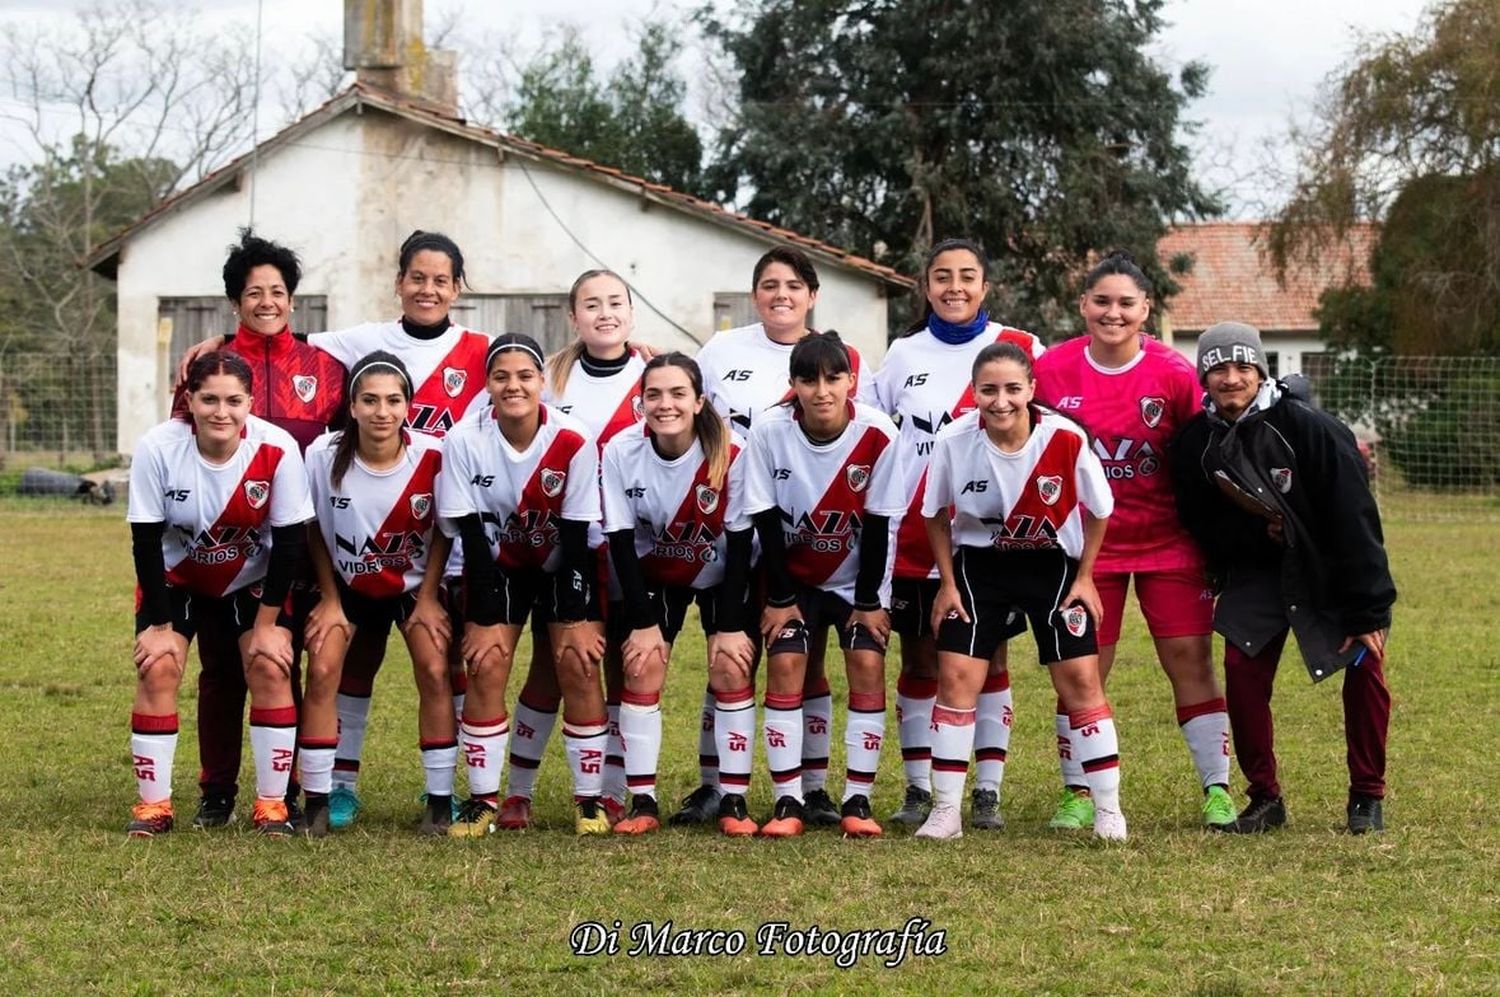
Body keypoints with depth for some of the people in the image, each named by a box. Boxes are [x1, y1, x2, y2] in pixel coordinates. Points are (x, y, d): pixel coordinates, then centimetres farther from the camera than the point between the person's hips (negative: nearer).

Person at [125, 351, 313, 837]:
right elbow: (145, 542, -18)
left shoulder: (278, 450, -27)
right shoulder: (157, 449, -27)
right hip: (175, 578, 0)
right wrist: (161, 625, -15)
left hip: (254, 580, 0)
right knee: (157, 669, -14)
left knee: (271, 669, -14)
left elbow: (289, 541, -17)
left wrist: (268, 622, -14)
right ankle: (153, 804, -3)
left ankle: (272, 804, -3)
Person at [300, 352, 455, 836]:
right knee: (321, 671, -16)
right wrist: (329, 599, -6)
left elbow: (443, 530, -7)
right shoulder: (325, 455, -22)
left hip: (414, 582, 0)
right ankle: (317, 803, -7)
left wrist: (428, 598, -8)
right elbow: (316, 532, -6)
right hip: (346, 583, 0)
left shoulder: (433, 455, -23)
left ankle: (440, 801, -5)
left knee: (434, 673, -15)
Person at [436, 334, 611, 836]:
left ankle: (589, 799, -4)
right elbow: (472, 536, -16)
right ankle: (482, 800, -4)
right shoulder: (465, 441, -21)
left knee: (579, 666, -14)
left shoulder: (573, 442, -23)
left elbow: (576, 536, -17)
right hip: (497, 565, 1)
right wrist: (485, 619, -16)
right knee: (485, 668, -13)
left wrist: (577, 619, -16)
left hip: (564, 567, -1)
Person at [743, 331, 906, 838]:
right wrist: (779, 598, -11)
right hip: (792, 573, 0)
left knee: (867, 665, -13)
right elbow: (766, 519, -14)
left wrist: (869, 600, -10)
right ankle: (788, 801, -10)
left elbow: (878, 523, -14)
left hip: (858, 575, 0)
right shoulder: (769, 431, -21)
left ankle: (857, 800, -6)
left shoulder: (877, 434, -22)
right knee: (785, 664, -14)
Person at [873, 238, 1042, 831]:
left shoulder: (1021, 350, 0)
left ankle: (987, 793, 8)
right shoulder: (903, 355, 7)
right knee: (919, 663, 6)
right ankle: (919, 789, 14)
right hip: (915, 537, 2)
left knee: (988, 663, 2)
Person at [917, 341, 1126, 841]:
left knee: (1080, 677, -7)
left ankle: (1108, 809, 3)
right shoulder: (954, 441, -21)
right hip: (978, 562, 1)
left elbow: (1098, 510, -5)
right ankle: (945, 811, 1)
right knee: (956, 676, -8)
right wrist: (947, 583, -2)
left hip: (1054, 563, -1)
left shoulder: (1066, 439, -24)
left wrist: (1084, 577, -4)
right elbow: (936, 514, -2)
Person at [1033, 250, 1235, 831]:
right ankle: (1078, 793, 15)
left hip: (1168, 542, 0)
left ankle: (1217, 790, 8)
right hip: (1085, 542, 1)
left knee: (1190, 660, -1)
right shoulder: (1051, 371, -7)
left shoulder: (1174, 374, -8)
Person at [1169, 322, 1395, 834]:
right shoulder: (1194, 444, -11)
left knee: (1365, 665, -13)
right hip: (1258, 567, 3)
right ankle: (1265, 798, 1)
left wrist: (1367, 611, -20)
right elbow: (1200, 524, 5)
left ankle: (1367, 797, 3)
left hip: (1332, 567, -3)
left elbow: (1354, 520, -21)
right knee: (1241, 667, -12)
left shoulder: (1310, 428, -23)